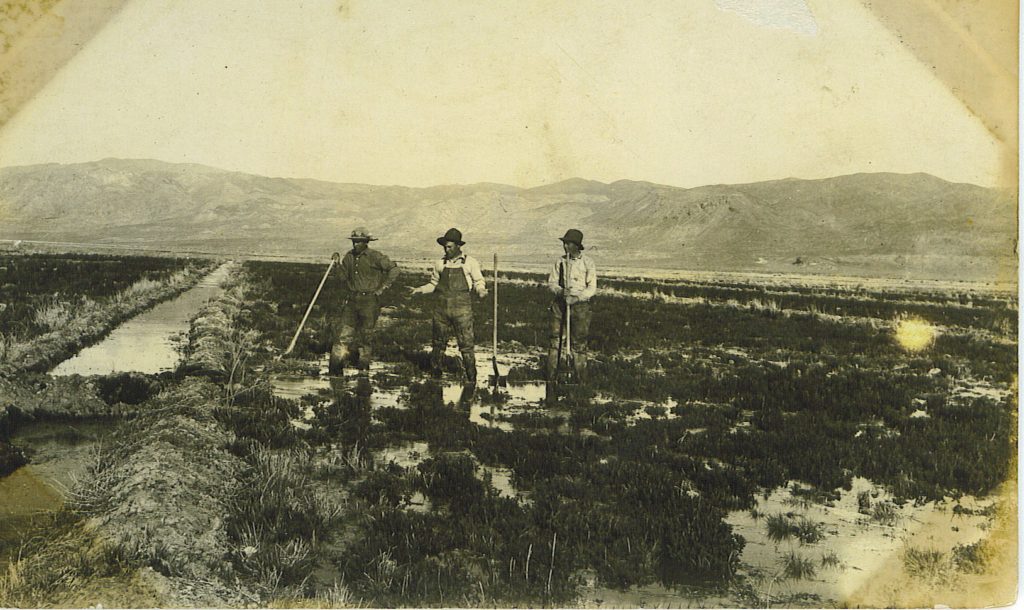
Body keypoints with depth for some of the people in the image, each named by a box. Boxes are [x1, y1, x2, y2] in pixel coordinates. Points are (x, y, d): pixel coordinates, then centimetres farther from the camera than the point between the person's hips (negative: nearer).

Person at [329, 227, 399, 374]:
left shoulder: (376, 257, -7)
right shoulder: (349, 256, 10)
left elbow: (394, 270, -6)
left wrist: (382, 288, -7)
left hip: (369, 301, -4)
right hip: (351, 300, 4)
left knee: (364, 336, 1)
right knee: (345, 333, -2)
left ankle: (363, 368, 14)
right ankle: (334, 369, -2)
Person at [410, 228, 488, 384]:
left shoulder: (470, 262, 3)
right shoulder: (440, 263, 11)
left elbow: (478, 281, 9)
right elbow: (434, 284, 19)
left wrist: (481, 290, -12)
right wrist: (421, 289, 3)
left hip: (461, 308, -3)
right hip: (441, 308, 3)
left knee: (466, 344, -4)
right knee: (438, 343, 10)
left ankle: (471, 378, 6)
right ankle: (435, 374, 24)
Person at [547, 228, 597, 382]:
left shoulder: (587, 263, -1)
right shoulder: (560, 262, 8)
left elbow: (592, 288, -4)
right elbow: (551, 283, 7)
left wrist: (577, 297, -20)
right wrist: (561, 291, -15)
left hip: (580, 306, -3)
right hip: (560, 304, 3)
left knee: (579, 343, -2)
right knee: (554, 339, 1)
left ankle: (581, 379, 6)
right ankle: (551, 378, 6)